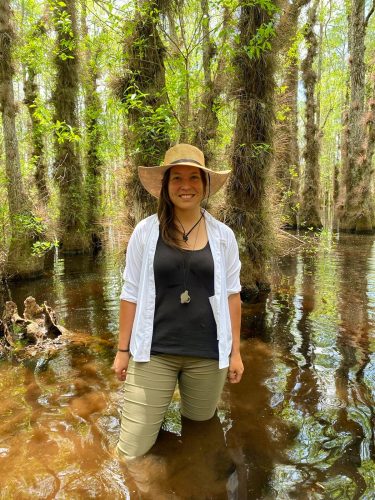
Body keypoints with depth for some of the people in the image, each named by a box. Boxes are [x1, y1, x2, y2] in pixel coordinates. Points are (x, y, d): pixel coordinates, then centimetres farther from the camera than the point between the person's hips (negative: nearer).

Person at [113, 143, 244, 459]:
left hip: (207, 353, 2)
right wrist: (123, 349, 2)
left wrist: (235, 351, 6)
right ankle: (158, 407, 37)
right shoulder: (145, 231, -5)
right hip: (154, 351, -1)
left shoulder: (223, 235, -1)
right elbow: (131, 294, 0)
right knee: (132, 451, 6)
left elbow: (231, 295, 5)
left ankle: (190, 401, 52)